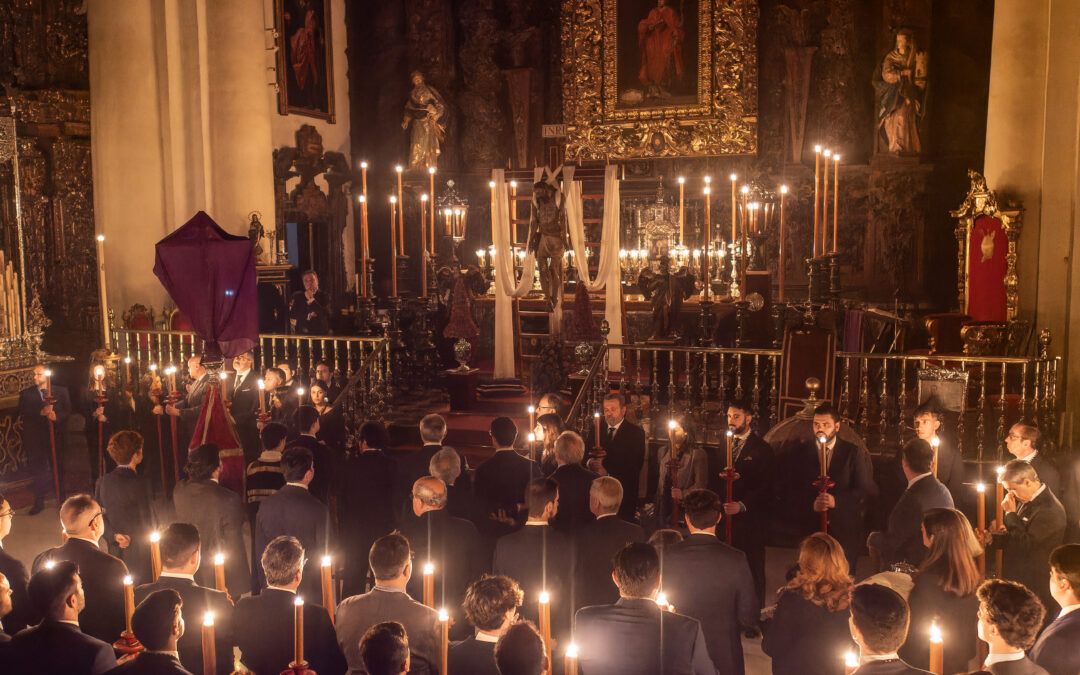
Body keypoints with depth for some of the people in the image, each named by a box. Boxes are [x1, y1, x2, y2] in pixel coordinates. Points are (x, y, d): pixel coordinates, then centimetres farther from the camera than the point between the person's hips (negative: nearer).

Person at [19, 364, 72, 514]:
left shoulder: (61, 392, 5)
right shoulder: (25, 394, 3)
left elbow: (68, 412, 0)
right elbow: (23, 415, -8)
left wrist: (56, 416, -20)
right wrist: (41, 413, -22)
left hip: (56, 436, 0)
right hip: (35, 438, 0)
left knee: (58, 469, 8)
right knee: (38, 471, 5)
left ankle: (61, 498, 20)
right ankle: (39, 502, 16)